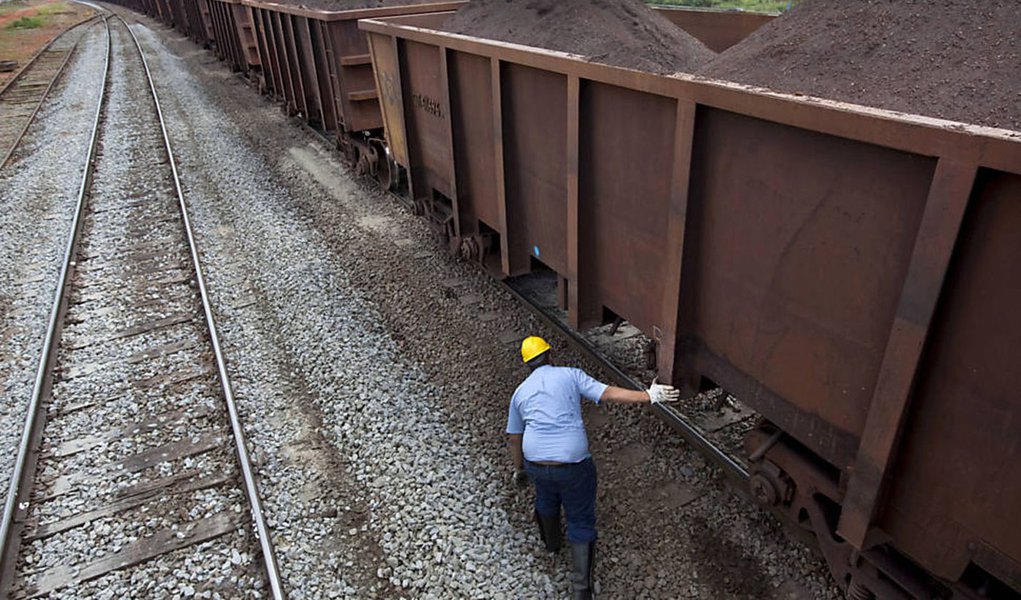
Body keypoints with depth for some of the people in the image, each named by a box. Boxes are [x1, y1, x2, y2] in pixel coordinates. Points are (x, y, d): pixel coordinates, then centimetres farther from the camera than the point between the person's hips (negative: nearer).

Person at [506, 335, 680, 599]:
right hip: (573, 464, -3)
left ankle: (551, 542, 58)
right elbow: (608, 394, -12)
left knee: (546, 498, 36)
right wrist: (649, 396, -9)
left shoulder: (520, 392, 11)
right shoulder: (570, 375, 0)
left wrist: (519, 469, 30)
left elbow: (513, 438, 16)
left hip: (536, 463, 4)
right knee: (581, 523, 14)